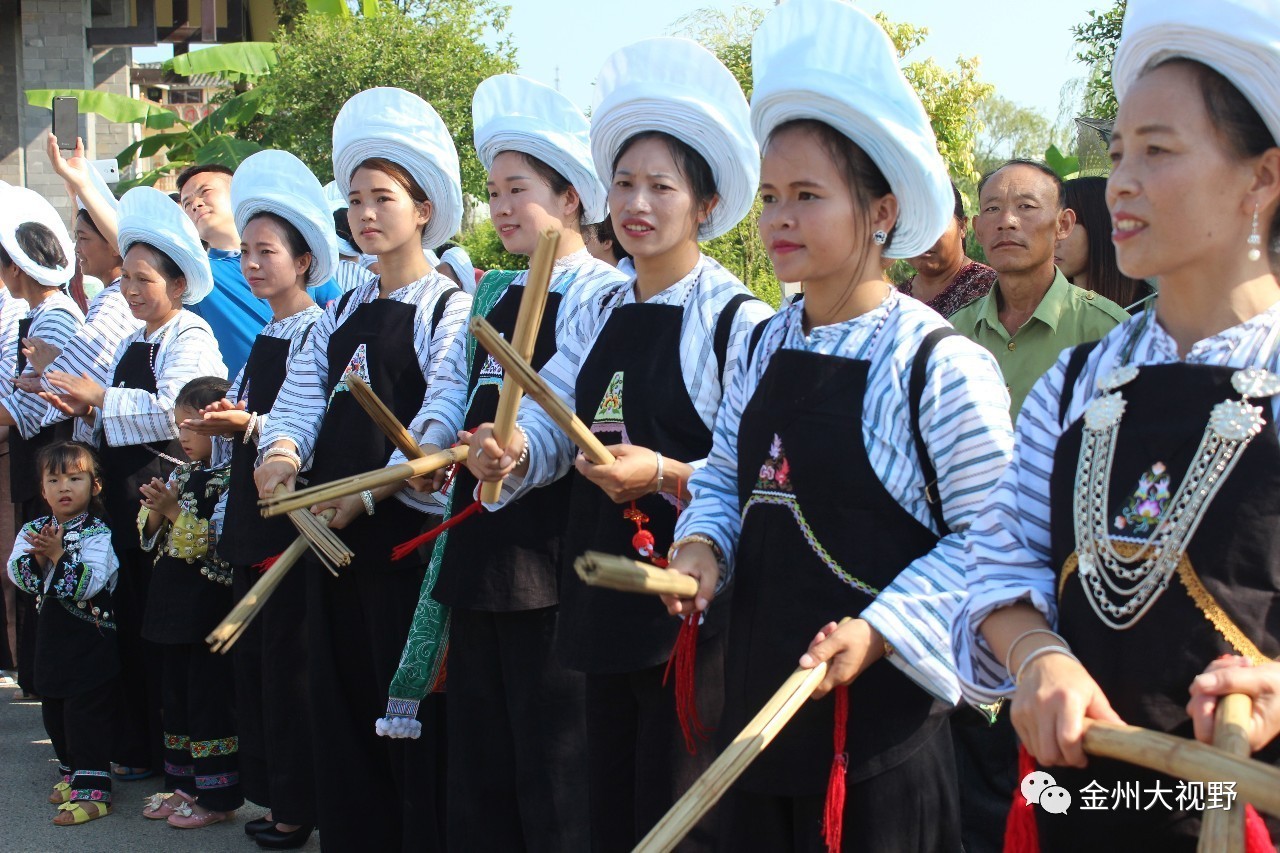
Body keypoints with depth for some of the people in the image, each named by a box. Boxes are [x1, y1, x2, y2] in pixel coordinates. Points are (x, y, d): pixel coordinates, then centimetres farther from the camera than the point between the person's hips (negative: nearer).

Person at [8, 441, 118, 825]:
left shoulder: (98, 534, -13)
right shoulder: (32, 530, 6)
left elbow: (90, 583, -24)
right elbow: (18, 576, -5)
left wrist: (59, 554, -29)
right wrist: (37, 557, -22)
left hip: (91, 643, -7)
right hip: (52, 639, 7)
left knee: (87, 714, -6)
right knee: (54, 713, 17)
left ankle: (93, 791, -1)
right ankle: (72, 774, 34)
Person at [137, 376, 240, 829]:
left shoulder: (230, 478, -15)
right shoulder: (181, 473, 12)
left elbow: (218, 541, -22)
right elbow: (151, 536, 15)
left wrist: (174, 511, -22)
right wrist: (155, 511, -5)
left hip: (209, 603, -9)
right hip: (174, 602, 9)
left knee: (210, 697, -1)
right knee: (175, 693, 17)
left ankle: (217, 796, 8)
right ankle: (183, 784, 29)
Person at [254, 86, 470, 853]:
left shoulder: (450, 309, -6)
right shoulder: (342, 316, 16)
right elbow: (301, 397, 8)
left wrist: (368, 494, -20)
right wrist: (281, 452, -13)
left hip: (408, 532, -7)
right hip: (331, 530, 7)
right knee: (342, 703, 12)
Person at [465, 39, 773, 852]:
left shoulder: (737, 321, -9)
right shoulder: (604, 317, 11)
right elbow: (548, 424, 2)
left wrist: (666, 475, -27)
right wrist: (512, 452, -18)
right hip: (603, 594, 7)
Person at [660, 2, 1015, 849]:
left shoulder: (940, 365, -14)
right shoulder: (765, 351, 7)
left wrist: (879, 631, -20)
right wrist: (701, 546, -2)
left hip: (883, 709, -6)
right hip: (760, 694, 6)